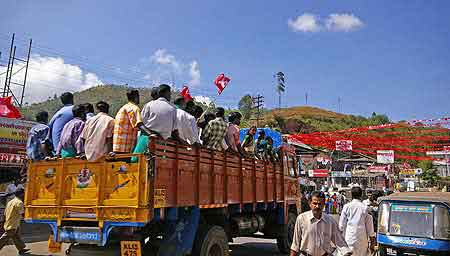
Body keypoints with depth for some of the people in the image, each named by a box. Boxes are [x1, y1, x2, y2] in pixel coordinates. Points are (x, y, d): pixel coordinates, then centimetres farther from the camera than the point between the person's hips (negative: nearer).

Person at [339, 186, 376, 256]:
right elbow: (369, 225, 2)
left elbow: (341, 224, 1)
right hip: (362, 239, 0)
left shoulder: (346, 206, -4)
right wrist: (372, 241, 12)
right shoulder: (365, 208, -4)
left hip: (349, 238, 0)